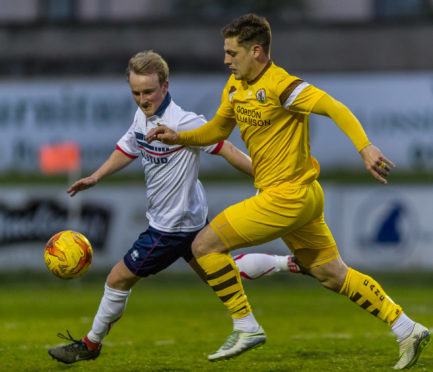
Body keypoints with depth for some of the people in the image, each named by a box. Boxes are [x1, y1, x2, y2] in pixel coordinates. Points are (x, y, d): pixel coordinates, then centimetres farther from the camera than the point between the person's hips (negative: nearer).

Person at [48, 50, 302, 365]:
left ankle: (91, 344, 19)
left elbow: (224, 148, -24)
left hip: (173, 226, -9)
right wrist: (95, 178, 11)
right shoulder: (143, 116, 1)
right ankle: (290, 263, 24)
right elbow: (129, 149, 18)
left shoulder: (182, 123, -26)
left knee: (120, 278, 2)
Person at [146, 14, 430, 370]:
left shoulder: (280, 86, -19)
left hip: (287, 197, -9)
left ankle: (246, 328, 0)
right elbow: (218, 129, 22)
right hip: (302, 195, 9)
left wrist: (365, 147, -37)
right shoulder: (236, 86, 9)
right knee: (332, 274, 13)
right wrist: (179, 137, 5)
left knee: (205, 244, -7)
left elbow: (334, 107, -25)